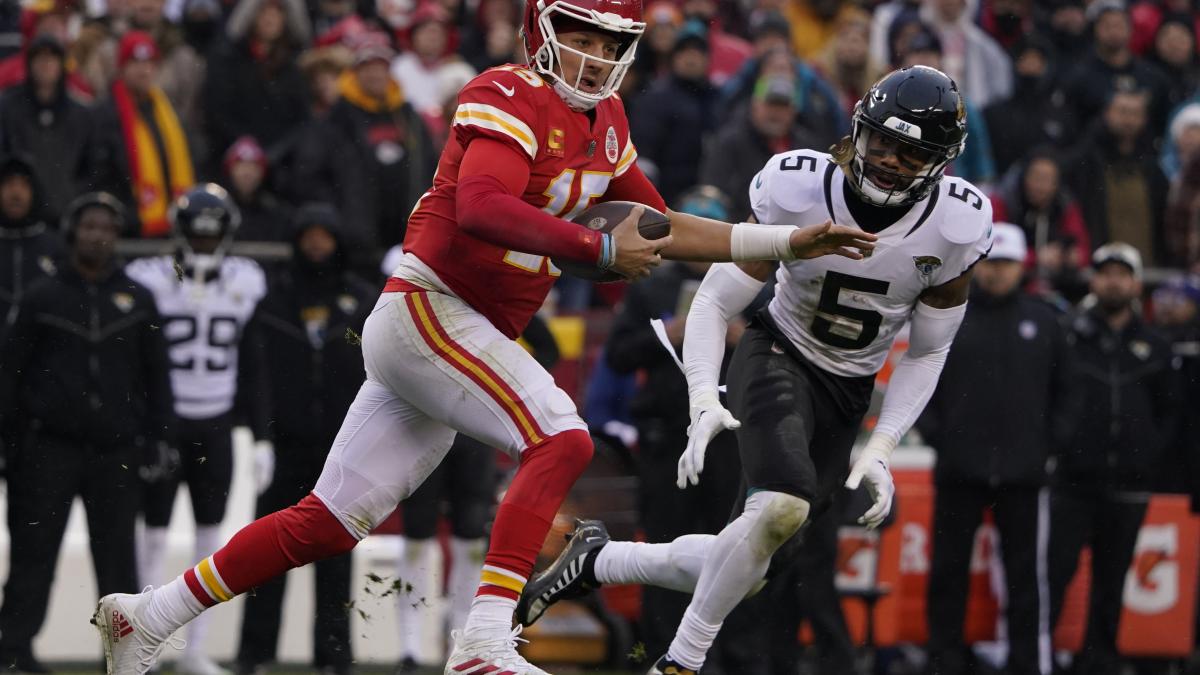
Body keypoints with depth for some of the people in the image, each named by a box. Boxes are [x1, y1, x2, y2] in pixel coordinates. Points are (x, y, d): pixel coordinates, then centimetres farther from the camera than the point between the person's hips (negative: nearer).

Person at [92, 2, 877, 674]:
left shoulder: (604, 124, 16)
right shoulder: (510, 98, -12)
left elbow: (662, 231, 22)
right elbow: (481, 208, -29)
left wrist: (791, 242, 16)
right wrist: (598, 249, -27)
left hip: (471, 337, 9)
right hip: (426, 308, -9)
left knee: (330, 522, 8)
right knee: (562, 440, -22)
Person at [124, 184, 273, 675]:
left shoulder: (244, 284, 4)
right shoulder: (150, 282, -7)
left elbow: (253, 370, 10)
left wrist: (262, 438, 7)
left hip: (215, 426, 3)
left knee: (210, 534, 5)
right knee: (155, 531, -2)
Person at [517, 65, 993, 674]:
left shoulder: (956, 227, -16)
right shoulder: (799, 191, -22)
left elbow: (926, 355, -1)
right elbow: (714, 303, -14)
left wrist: (880, 451, -11)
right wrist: (705, 403, -29)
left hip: (847, 395, 3)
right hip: (778, 357, -3)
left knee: (753, 568, -1)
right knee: (783, 506, -32)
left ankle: (597, 560, 24)